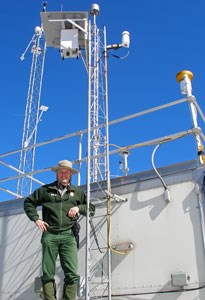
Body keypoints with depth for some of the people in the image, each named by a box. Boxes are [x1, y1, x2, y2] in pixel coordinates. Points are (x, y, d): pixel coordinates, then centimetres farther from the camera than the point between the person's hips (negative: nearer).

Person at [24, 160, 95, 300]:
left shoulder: (77, 192, 16)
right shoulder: (46, 189, 12)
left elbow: (92, 208, 21)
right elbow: (28, 202, 19)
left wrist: (79, 208, 2)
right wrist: (36, 218, 5)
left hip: (68, 236, 1)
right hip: (49, 235, 0)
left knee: (72, 274, -7)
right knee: (48, 274, -1)